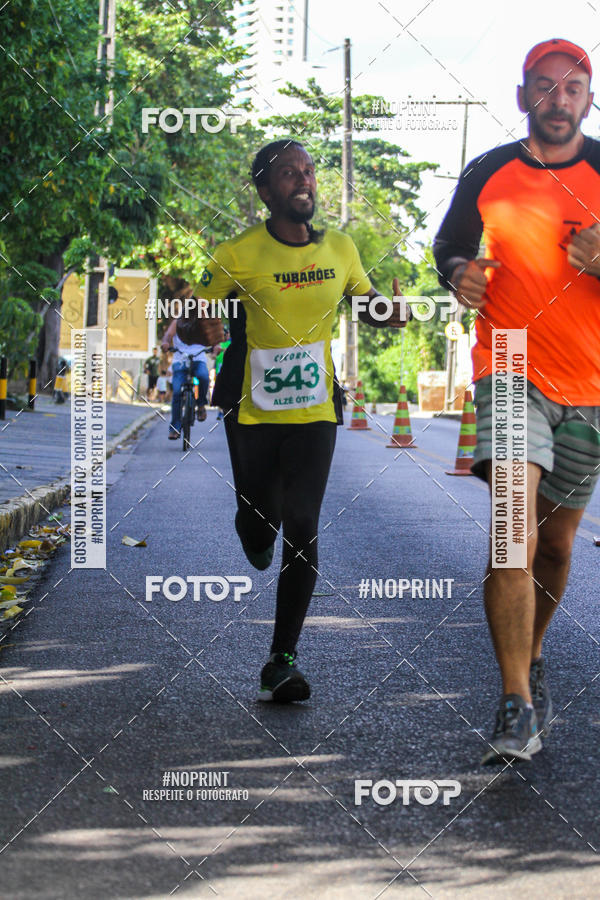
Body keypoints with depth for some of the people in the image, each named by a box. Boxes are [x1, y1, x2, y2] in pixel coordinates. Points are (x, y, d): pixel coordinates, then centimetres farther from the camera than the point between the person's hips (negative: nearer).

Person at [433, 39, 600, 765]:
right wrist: (459, 274, -5)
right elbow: (447, 247, 18)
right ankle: (518, 706, -20)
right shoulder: (487, 174, 5)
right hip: (508, 372, -1)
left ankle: (530, 658, 38)